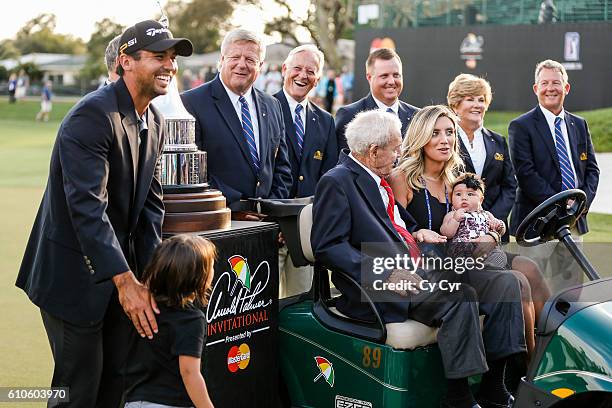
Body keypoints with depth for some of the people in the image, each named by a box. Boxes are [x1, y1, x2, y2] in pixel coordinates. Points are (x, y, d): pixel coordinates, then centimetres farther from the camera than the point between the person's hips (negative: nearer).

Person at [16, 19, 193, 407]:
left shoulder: (154, 121, 6)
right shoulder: (92, 115, -21)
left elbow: (151, 202, 6)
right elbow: (87, 205, -28)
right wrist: (125, 280, -32)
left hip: (121, 269, 8)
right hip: (74, 270, -8)